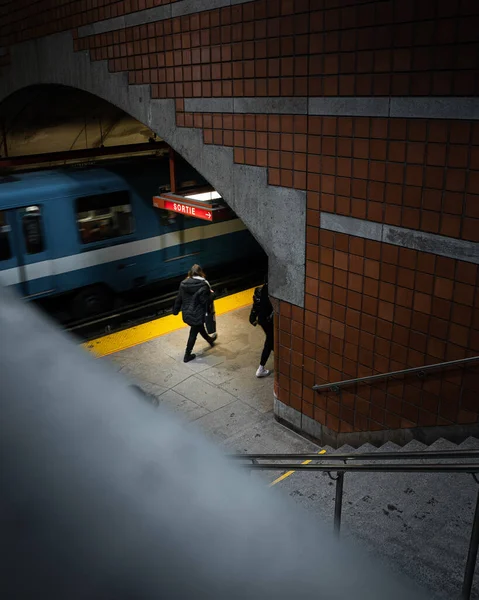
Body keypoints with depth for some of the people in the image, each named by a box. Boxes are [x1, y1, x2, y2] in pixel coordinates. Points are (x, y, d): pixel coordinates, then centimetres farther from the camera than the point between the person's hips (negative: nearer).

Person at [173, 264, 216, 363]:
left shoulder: (183, 284, -5)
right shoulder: (203, 286, -22)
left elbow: (179, 299, 3)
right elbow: (206, 302, -20)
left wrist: (175, 310, 16)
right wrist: (212, 294, -2)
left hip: (186, 314, 6)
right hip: (197, 315, -6)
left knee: (200, 328, 30)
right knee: (193, 334, 10)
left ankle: (210, 340, 56)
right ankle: (187, 356, 19)